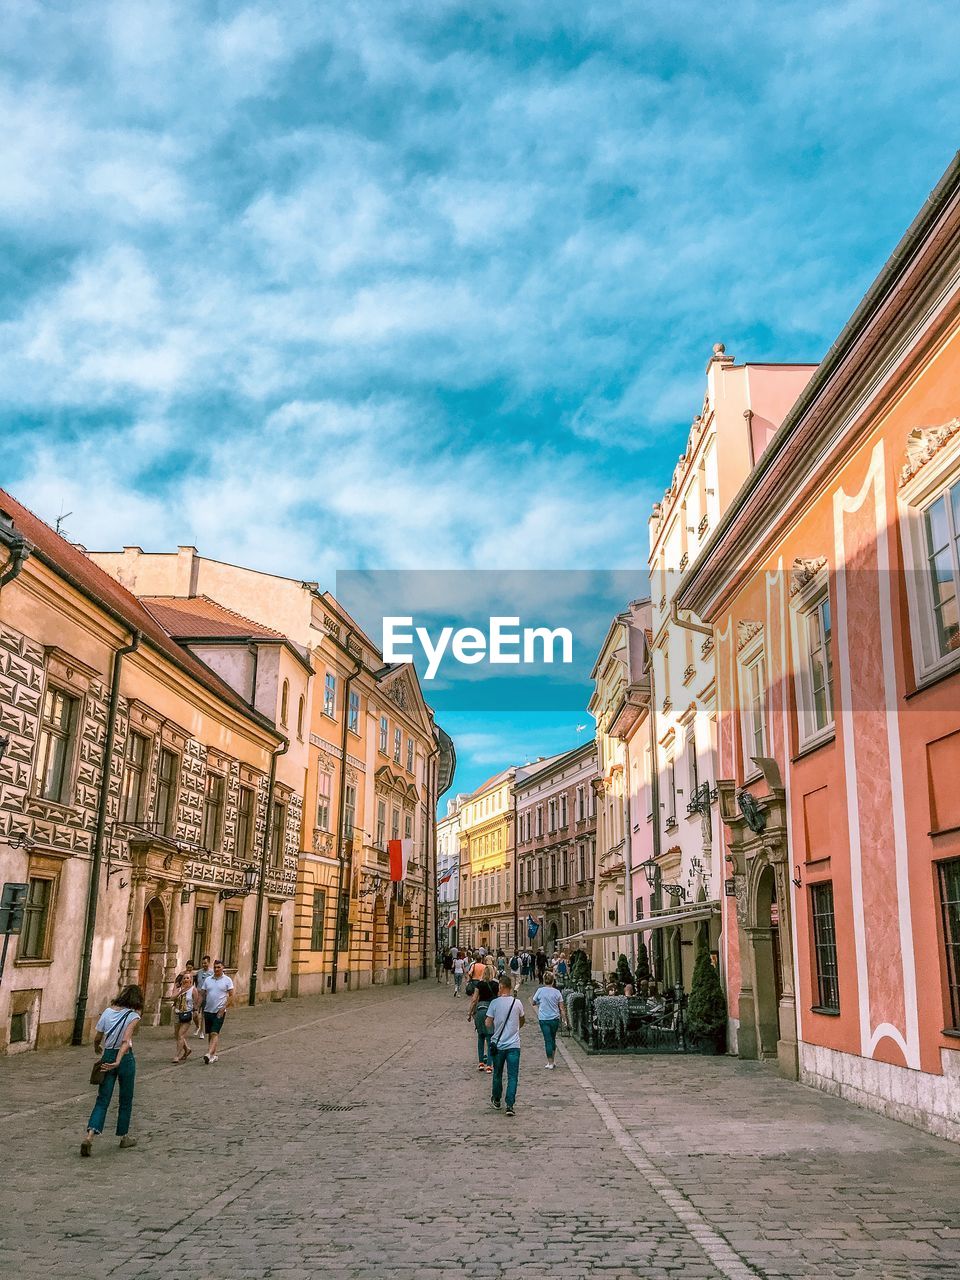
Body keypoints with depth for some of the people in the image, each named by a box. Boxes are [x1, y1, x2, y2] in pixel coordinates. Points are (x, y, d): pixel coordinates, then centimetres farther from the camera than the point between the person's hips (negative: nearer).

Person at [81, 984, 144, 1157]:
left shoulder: (107, 1011, 1)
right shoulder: (133, 1017, -11)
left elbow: (97, 1039, 7)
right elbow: (126, 1041, -24)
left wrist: (97, 1049, 27)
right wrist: (118, 1061, -30)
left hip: (107, 1056, 3)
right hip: (125, 1058, -3)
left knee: (102, 1100, 4)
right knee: (126, 1100, 15)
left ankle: (90, 1136, -14)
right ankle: (124, 1136, 25)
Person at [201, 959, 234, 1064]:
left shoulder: (227, 980, -2)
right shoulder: (208, 980, 9)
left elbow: (231, 996, -4)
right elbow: (203, 995, 12)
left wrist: (224, 1008, -13)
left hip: (219, 1012, -5)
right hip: (208, 1011, 5)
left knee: (215, 1033, -12)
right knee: (209, 1034, 9)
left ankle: (210, 1054, -22)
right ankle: (213, 1055, 18)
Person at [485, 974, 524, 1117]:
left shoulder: (495, 1002, -8)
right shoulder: (517, 1003, -2)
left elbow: (488, 1024, -7)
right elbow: (522, 1021, 14)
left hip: (498, 1044, 0)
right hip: (514, 1045, 0)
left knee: (497, 1074, 18)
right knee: (512, 1076, 1)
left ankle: (496, 1100, 34)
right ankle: (510, 1105, -8)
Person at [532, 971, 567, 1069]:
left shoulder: (540, 990, -6)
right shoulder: (557, 992, -1)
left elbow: (534, 1002, 7)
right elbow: (562, 1008, 0)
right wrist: (564, 1020, 6)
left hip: (544, 1019, -2)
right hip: (555, 1019, 2)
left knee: (548, 1040, 1)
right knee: (553, 1039, 18)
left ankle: (550, 1063, 0)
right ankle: (552, 1061, 24)